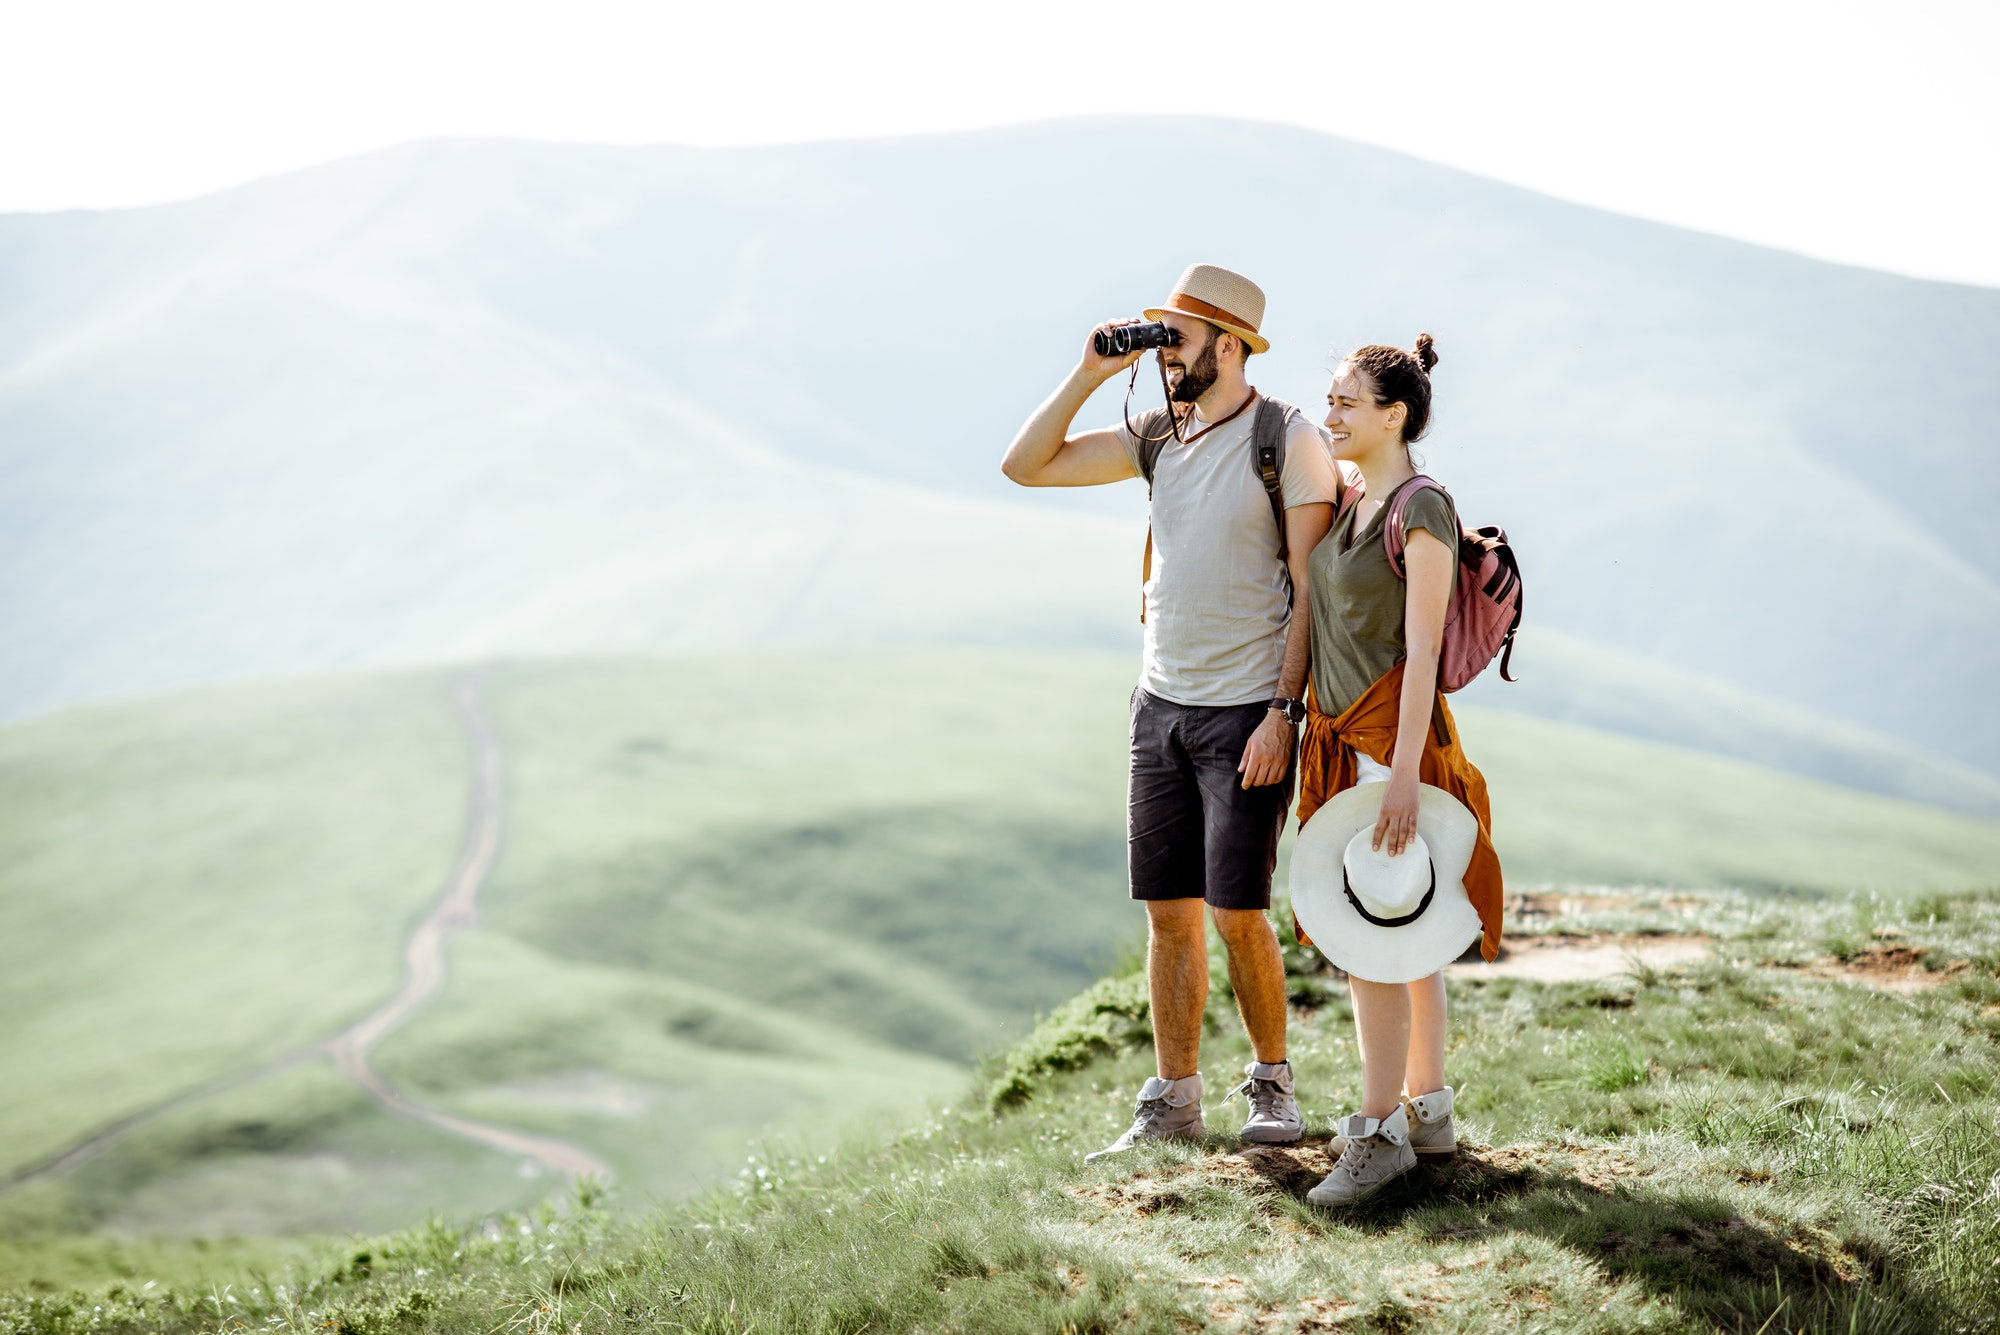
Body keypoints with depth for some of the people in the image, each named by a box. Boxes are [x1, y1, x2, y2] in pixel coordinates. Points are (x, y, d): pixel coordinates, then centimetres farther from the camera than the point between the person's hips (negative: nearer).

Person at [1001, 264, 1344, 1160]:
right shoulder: (1158, 437, 9)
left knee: (1236, 911, -7)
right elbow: (1026, 465, 9)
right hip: (1162, 704, 6)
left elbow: (1312, 589, -12)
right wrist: (1090, 374, -1)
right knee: (1168, 911, 7)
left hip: (1247, 712, -6)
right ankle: (1172, 1102, 14)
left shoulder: (1289, 440, -10)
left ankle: (1271, 1080, 14)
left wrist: (1283, 713, -17)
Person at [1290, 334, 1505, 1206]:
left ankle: (1379, 1133, -6)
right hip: (1341, 739, 9)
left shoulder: (1423, 512, -14)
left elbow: (1422, 651, -19)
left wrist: (1402, 774, -23)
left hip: (1392, 740, -9)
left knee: (1371, 940, -10)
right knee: (1404, 939, 13)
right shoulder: (1351, 508, 11)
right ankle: (1428, 1110, 20)